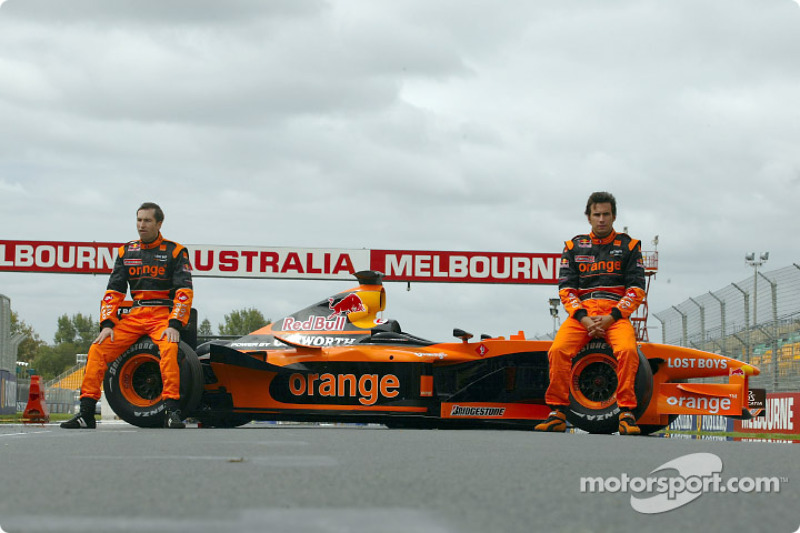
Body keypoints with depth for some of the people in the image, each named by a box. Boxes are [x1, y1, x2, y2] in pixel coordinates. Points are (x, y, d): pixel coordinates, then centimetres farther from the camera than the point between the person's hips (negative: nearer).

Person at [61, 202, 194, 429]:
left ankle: (172, 411, -33)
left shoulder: (175, 252, 1)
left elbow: (184, 291, -7)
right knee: (98, 349, -15)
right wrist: (107, 324, -3)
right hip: (135, 315, 4)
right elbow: (113, 291, 11)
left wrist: (175, 325, -20)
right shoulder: (126, 252, 13)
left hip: (163, 315, -4)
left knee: (169, 347, -35)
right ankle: (86, 413, -10)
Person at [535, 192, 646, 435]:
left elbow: (637, 289, 4)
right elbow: (566, 289, 8)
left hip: (616, 313, -1)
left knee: (628, 350, -33)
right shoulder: (574, 246, 15)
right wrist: (584, 319, -9)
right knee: (557, 350, -28)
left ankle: (626, 413, -25)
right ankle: (557, 413, -18)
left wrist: (611, 317, -10)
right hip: (581, 312, 1)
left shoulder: (629, 246, 12)